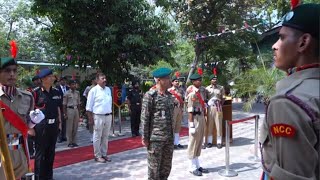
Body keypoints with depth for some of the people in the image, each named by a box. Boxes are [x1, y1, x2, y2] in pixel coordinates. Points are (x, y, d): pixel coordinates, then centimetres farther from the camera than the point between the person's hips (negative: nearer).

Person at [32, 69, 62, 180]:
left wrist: (59, 122, 14)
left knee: (51, 152, 15)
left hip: (54, 125, 5)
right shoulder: (36, 92, -10)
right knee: (40, 153, 5)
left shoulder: (56, 92, 7)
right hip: (41, 125, -5)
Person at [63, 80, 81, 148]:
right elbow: (64, 104, -3)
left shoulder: (77, 93, 8)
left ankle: (74, 142, 19)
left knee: (75, 127, 8)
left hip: (76, 110, 5)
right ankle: (69, 142, 12)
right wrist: (65, 114, -7)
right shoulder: (67, 93, -5)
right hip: (69, 109, -4)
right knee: (69, 127, 1)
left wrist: (79, 113, 12)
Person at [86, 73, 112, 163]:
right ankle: (97, 156, 16)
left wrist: (111, 115, 14)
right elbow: (89, 106, -9)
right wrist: (90, 118, -12)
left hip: (108, 116, 6)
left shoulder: (108, 89, 10)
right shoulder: (94, 90, -8)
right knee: (97, 137, 4)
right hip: (98, 116, -6)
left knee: (105, 136, 14)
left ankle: (104, 154, 26)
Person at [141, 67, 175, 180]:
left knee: (166, 167, 16)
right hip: (155, 138, -6)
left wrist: (172, 134, 15)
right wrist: (145, 137, -12)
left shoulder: (169, 95, 9)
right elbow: (145, 118, -12)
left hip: (169, 138, 7)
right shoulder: (150, 95, -11)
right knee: (154, 168, 6)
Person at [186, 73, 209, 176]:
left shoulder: (201, 90, 9)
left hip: (201, 117, 9)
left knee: (199, 142, 15)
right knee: (193, 142, 2)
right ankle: (192, 167, 13)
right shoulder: (192, 93, -16)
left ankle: (197, 165, 28)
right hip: (195, 118, -9)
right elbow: (190, 110, -20)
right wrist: (191, 125, -22)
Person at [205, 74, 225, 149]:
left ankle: (219, 142, 8)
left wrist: (220, 104, -3)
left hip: (218, 107, 0)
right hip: (209, 107, 0)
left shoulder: (221, 88, 7)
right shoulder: (207, 88, 7)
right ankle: (209, 141, 12)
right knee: (209, 125, 3)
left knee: (219, 124, 1)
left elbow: (223, 98, 10)